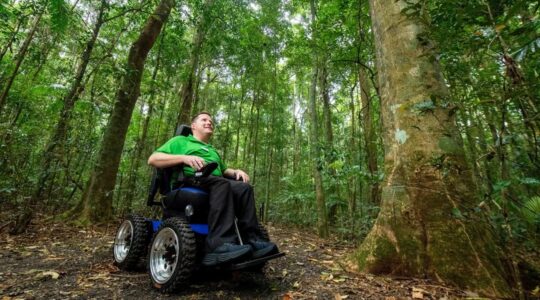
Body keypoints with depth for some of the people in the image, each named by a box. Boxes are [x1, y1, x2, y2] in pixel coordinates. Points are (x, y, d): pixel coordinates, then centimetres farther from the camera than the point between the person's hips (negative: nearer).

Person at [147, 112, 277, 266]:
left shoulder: (213, 151, 38)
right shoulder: (180, 141, 19)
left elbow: (224, 170, 36)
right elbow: (153, 159, 6)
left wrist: (237, 171, 11)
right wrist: (184, 157, -11)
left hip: (217, 183, 6)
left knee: (244, 188, -25)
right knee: (221, 183, -37)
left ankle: (252, 241, -31)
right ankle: (220, 244, -47)